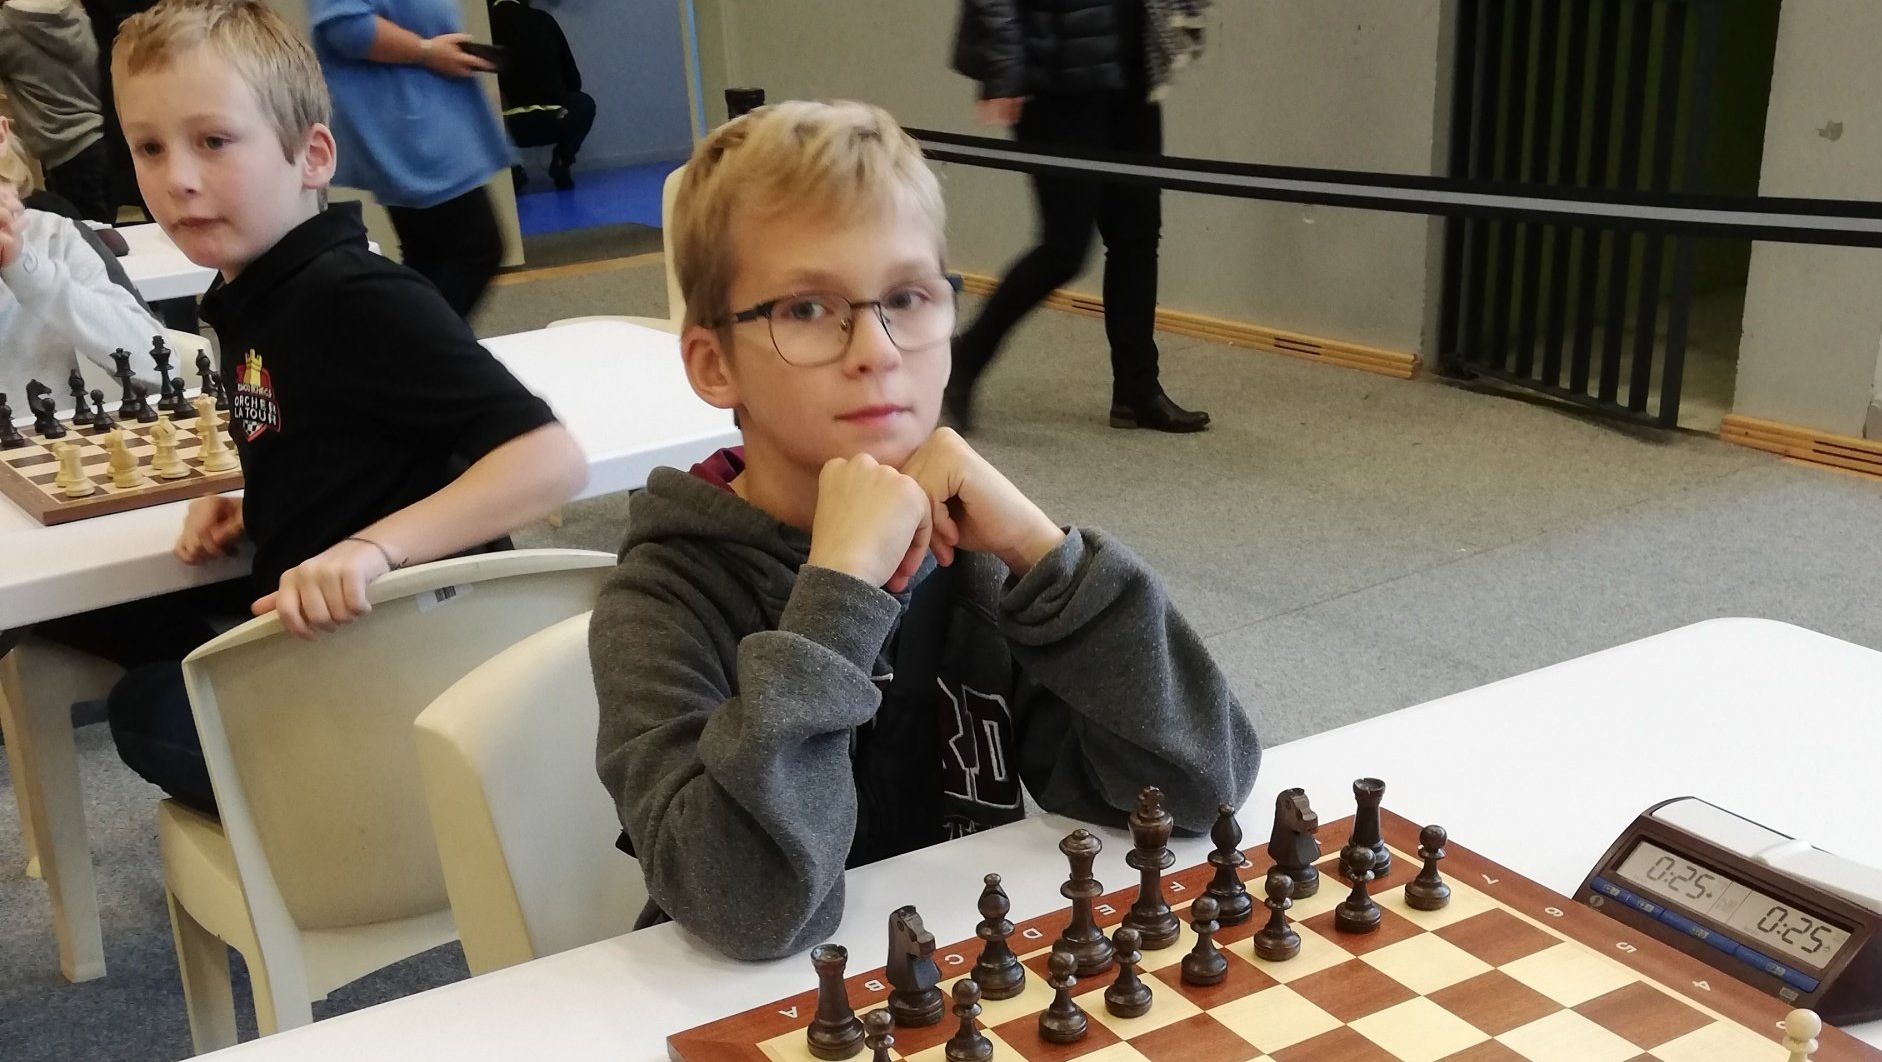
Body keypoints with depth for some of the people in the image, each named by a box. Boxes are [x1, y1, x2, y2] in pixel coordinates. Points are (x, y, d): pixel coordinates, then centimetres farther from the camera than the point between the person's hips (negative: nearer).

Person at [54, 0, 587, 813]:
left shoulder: (356, 298, -22)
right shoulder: (249, 298, 5)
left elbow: (550, 459, -31)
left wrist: (373, 547, -39)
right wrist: (248, 515, 4)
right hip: (315, 631, 10)